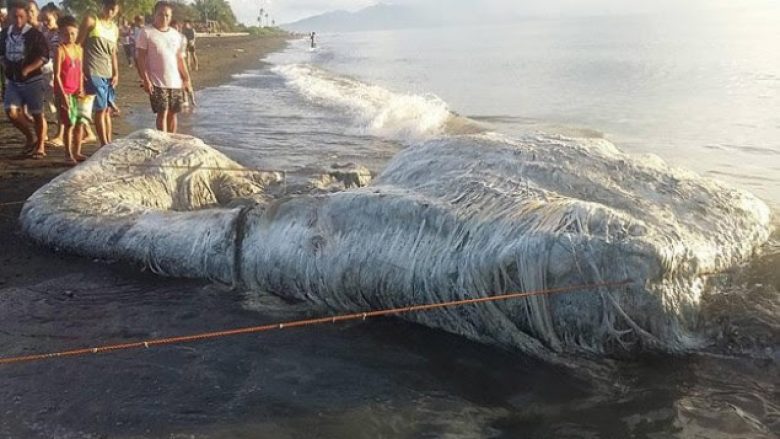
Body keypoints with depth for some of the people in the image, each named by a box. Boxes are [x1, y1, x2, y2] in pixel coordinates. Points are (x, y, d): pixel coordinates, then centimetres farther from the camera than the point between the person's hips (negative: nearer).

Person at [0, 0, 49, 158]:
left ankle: (40, 146, 14)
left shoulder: (35, 34, -8)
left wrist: (27, 70, -21)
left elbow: (44, 57, -12)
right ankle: (30, 137, 16)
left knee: (37, 114, 2)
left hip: (32, 80, -5)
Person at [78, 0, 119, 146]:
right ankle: (105, 145, -6)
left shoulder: (115, 28, 16)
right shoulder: (91, 21, -1)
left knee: (107, 110, 7)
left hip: (109, 74, 6)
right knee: (101, 109, -8)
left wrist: (116, 74, 7)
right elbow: (78, 45, -2)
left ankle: (108, 143, 12)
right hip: (93, 73, -6)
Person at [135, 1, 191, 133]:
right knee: (162, 113, -7)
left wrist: (187, 79, 10)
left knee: (173, 113, 8)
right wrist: (145, 79, -14)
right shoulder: (147, 33, -4)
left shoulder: (176, 35, 11)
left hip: (175, 82, 5)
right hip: (157, 82, -5)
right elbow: (140, 58, -7)